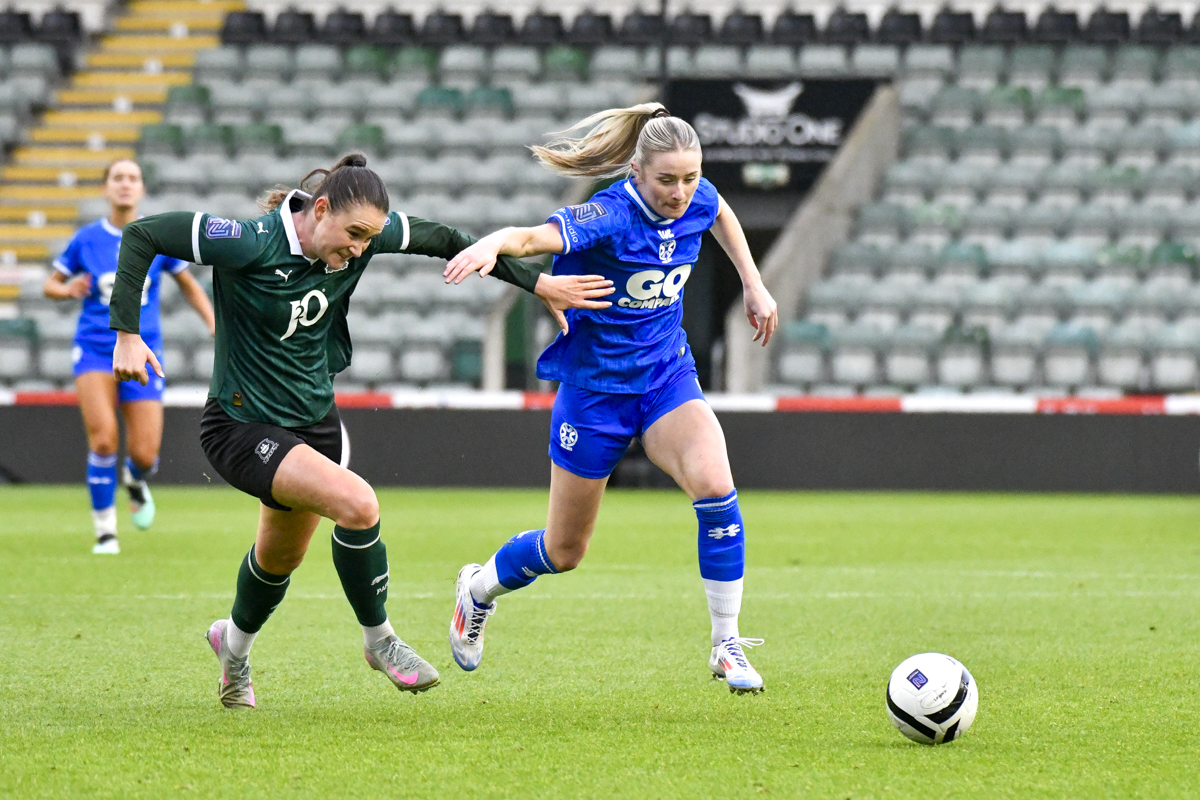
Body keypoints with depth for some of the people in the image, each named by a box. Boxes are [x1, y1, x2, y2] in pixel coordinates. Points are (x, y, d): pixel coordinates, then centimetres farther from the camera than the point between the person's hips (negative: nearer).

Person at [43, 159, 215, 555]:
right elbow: (51, 284, 11)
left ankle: (135, 480, 33)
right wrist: (68, 289, -12)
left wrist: (215, 325, 3)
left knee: (144, 455, -7)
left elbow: (189, 285, 15)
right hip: (94, 348, -1)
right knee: (103, 438, -21)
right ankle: (105, 530, -3)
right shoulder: (86, 239, 1)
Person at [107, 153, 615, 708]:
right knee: (357, 505, -26)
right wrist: (127, 335, -25)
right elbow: (142, 235, -22)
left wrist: (537, 282, 4)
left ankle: (234, 644, 56)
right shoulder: (251, 244, -27)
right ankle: (379, 640, -3)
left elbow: (444, 240, 4)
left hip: (315, 419, 7)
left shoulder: (363, 236, -11)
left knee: (281, 557, 24)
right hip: (243, 427, -7)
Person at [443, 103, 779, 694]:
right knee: (565, 551, 10)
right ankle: (479, 589, 44)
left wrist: (753, 285, 18)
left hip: (666, 376, 4)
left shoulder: (696, 201, -8)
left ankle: (726, 647, -14)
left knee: (714, 486, -25)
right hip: (595, 387, -4)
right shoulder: (609, 217, -26)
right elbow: (533, 237, -45)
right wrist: (490, 245, -66)